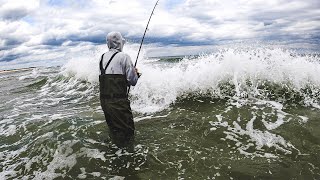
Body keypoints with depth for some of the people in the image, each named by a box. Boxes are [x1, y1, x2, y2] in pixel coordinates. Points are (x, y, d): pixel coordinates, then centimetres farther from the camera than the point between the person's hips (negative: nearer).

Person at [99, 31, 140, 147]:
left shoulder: (103, 57, 11)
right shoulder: (123, 56, -9)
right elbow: (132, 80, -11)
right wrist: (136, 73, 13)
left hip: (104, 99, 7)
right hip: (118, 101, -7)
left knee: (113, 129, 23)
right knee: (127, 130, 6)